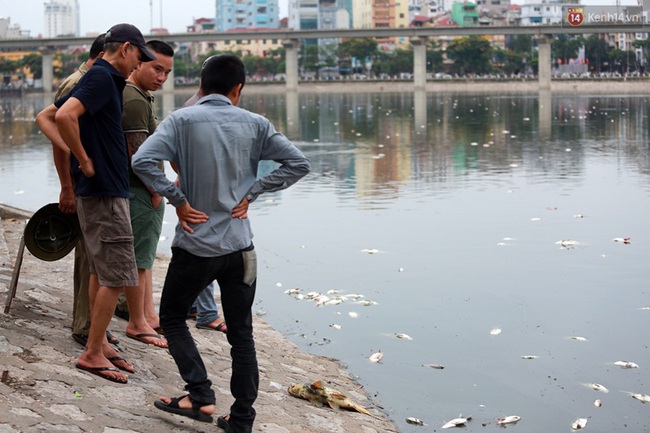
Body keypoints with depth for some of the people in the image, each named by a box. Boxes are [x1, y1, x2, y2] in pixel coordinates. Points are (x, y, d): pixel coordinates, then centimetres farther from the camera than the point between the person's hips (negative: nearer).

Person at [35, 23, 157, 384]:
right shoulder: (103, 77, -14)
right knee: (117, 276, -6)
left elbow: (45, 117, 20)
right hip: (104, 191, -10)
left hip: (105, 190, 10)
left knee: (102, 271, 15)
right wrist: (84, 160, -18)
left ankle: (99, 344, 22)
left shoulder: (101, 79, 15)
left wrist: (72, 152, 8)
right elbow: (64, 116, -30)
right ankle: (92, 353, 0)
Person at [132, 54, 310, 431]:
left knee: (173, 318, 19)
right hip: (240, 246, 2)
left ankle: (201, 396, 7)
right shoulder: (255, 124, 1)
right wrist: (251, 193, 0)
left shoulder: (182, 120, -6)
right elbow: (299, 164, 0)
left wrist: (178, 200, -10)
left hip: (195, 245, -2)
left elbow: (143, 162, -19)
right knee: (241, 333, 12)